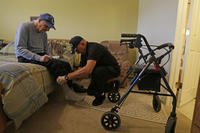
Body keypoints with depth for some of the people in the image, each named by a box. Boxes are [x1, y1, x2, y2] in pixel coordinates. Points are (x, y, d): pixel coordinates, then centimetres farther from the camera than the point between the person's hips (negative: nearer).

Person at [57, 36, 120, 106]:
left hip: (113, 69, -8)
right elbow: (83, 70, -2)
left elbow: (87, 70, -46)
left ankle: (100, 95, -12)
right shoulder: (84, 53, 0)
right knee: (90, 91, 3)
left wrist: (67, 77, -44)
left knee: (96, 72, -37)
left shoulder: (93, 49, -31)